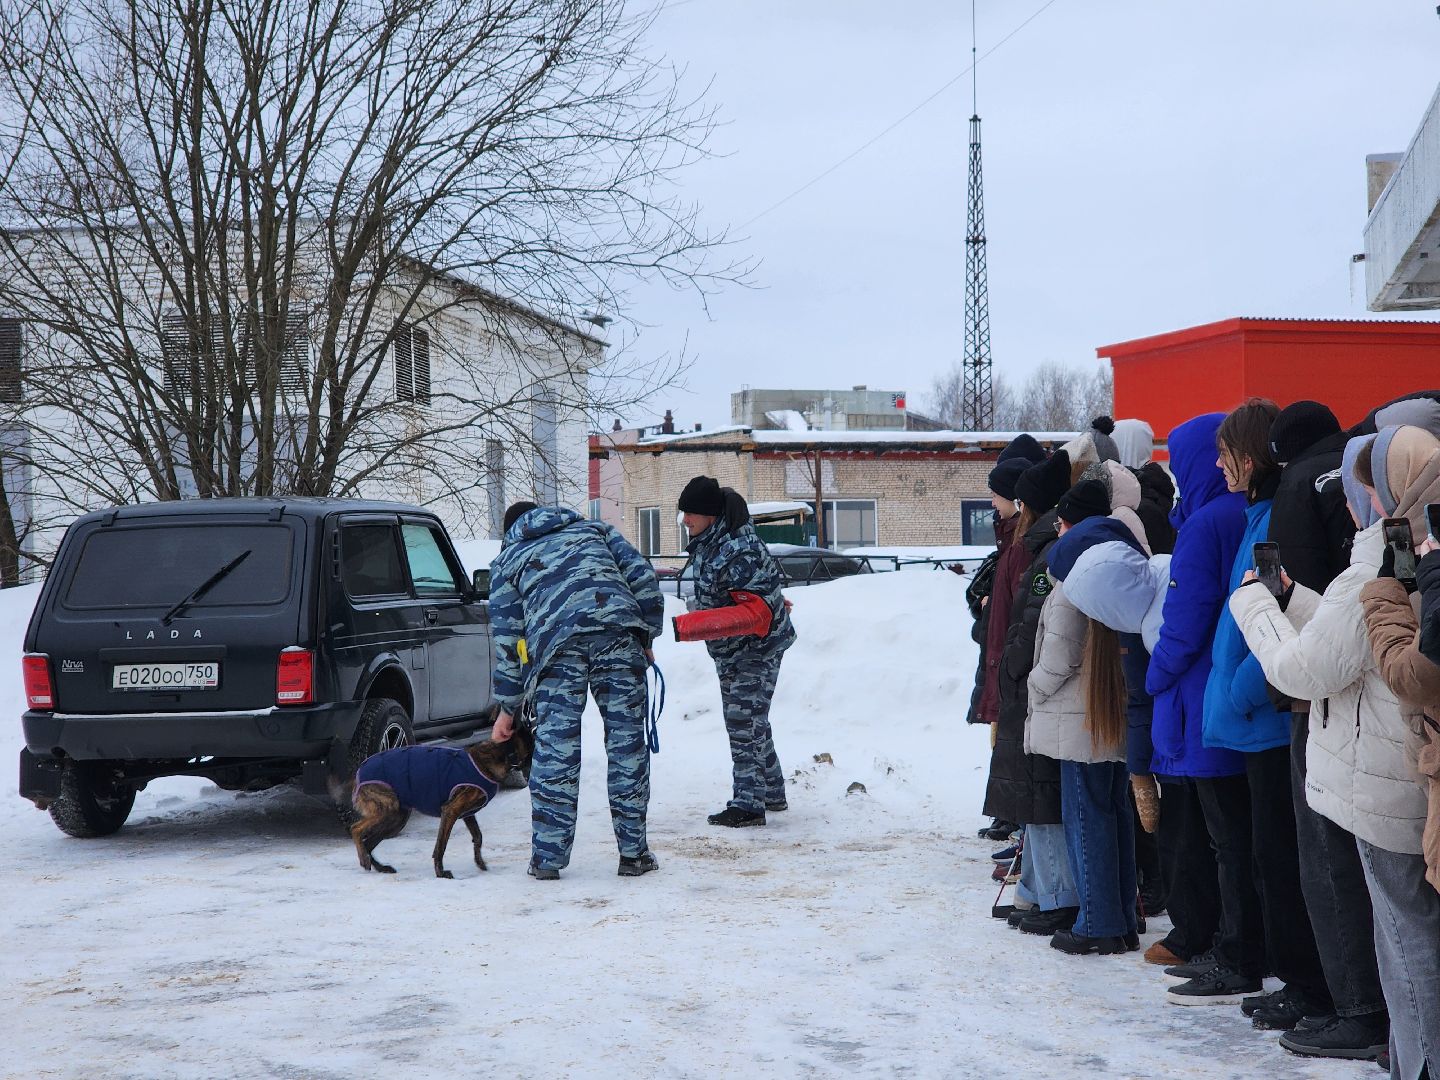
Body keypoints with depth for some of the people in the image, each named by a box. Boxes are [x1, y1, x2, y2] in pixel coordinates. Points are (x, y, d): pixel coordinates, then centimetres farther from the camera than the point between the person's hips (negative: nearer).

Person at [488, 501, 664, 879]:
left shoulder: (507, 559, 29)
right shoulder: (593, 529, 33)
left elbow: (506, 635, 23)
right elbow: (642, 576, 17)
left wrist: (507, 708, 27)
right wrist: (647, 637, 23)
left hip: (556, 642, -1)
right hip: (618, 629, 1)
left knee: (555, 749, 4)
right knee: (627, 742, 7)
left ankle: (547, 857, 6)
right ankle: (633, 853, 10)